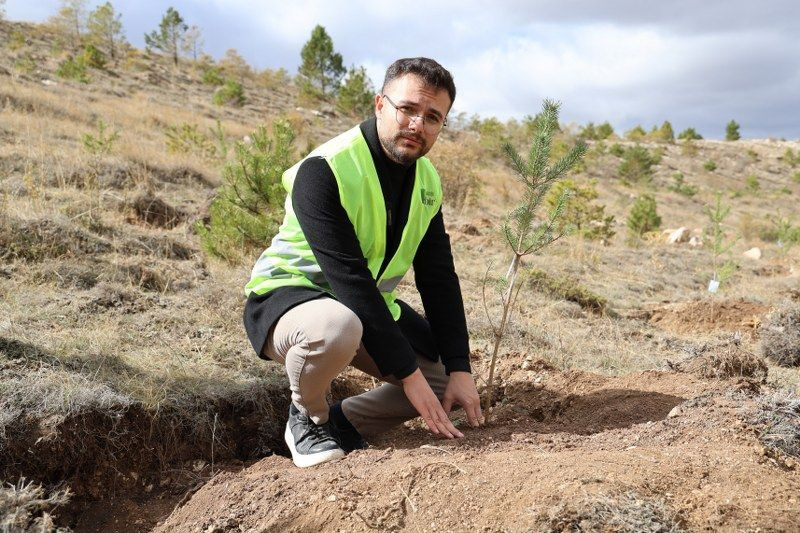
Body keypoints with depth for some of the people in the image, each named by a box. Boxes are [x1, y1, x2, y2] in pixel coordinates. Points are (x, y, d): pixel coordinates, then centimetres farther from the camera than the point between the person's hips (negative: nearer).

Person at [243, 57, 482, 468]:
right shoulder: (323, 171, -24)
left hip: (370, 305, 7)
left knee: (449, 376, -5)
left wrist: (459, 370, -8)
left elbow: (439, 279, 1)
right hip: (288, 296, -7)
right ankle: (307, 418, -8)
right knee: (336, 326, -41)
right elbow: (349, 281, -29)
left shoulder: (427, 181, 0)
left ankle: (344, 421, 10)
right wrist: (408, 373, -28)